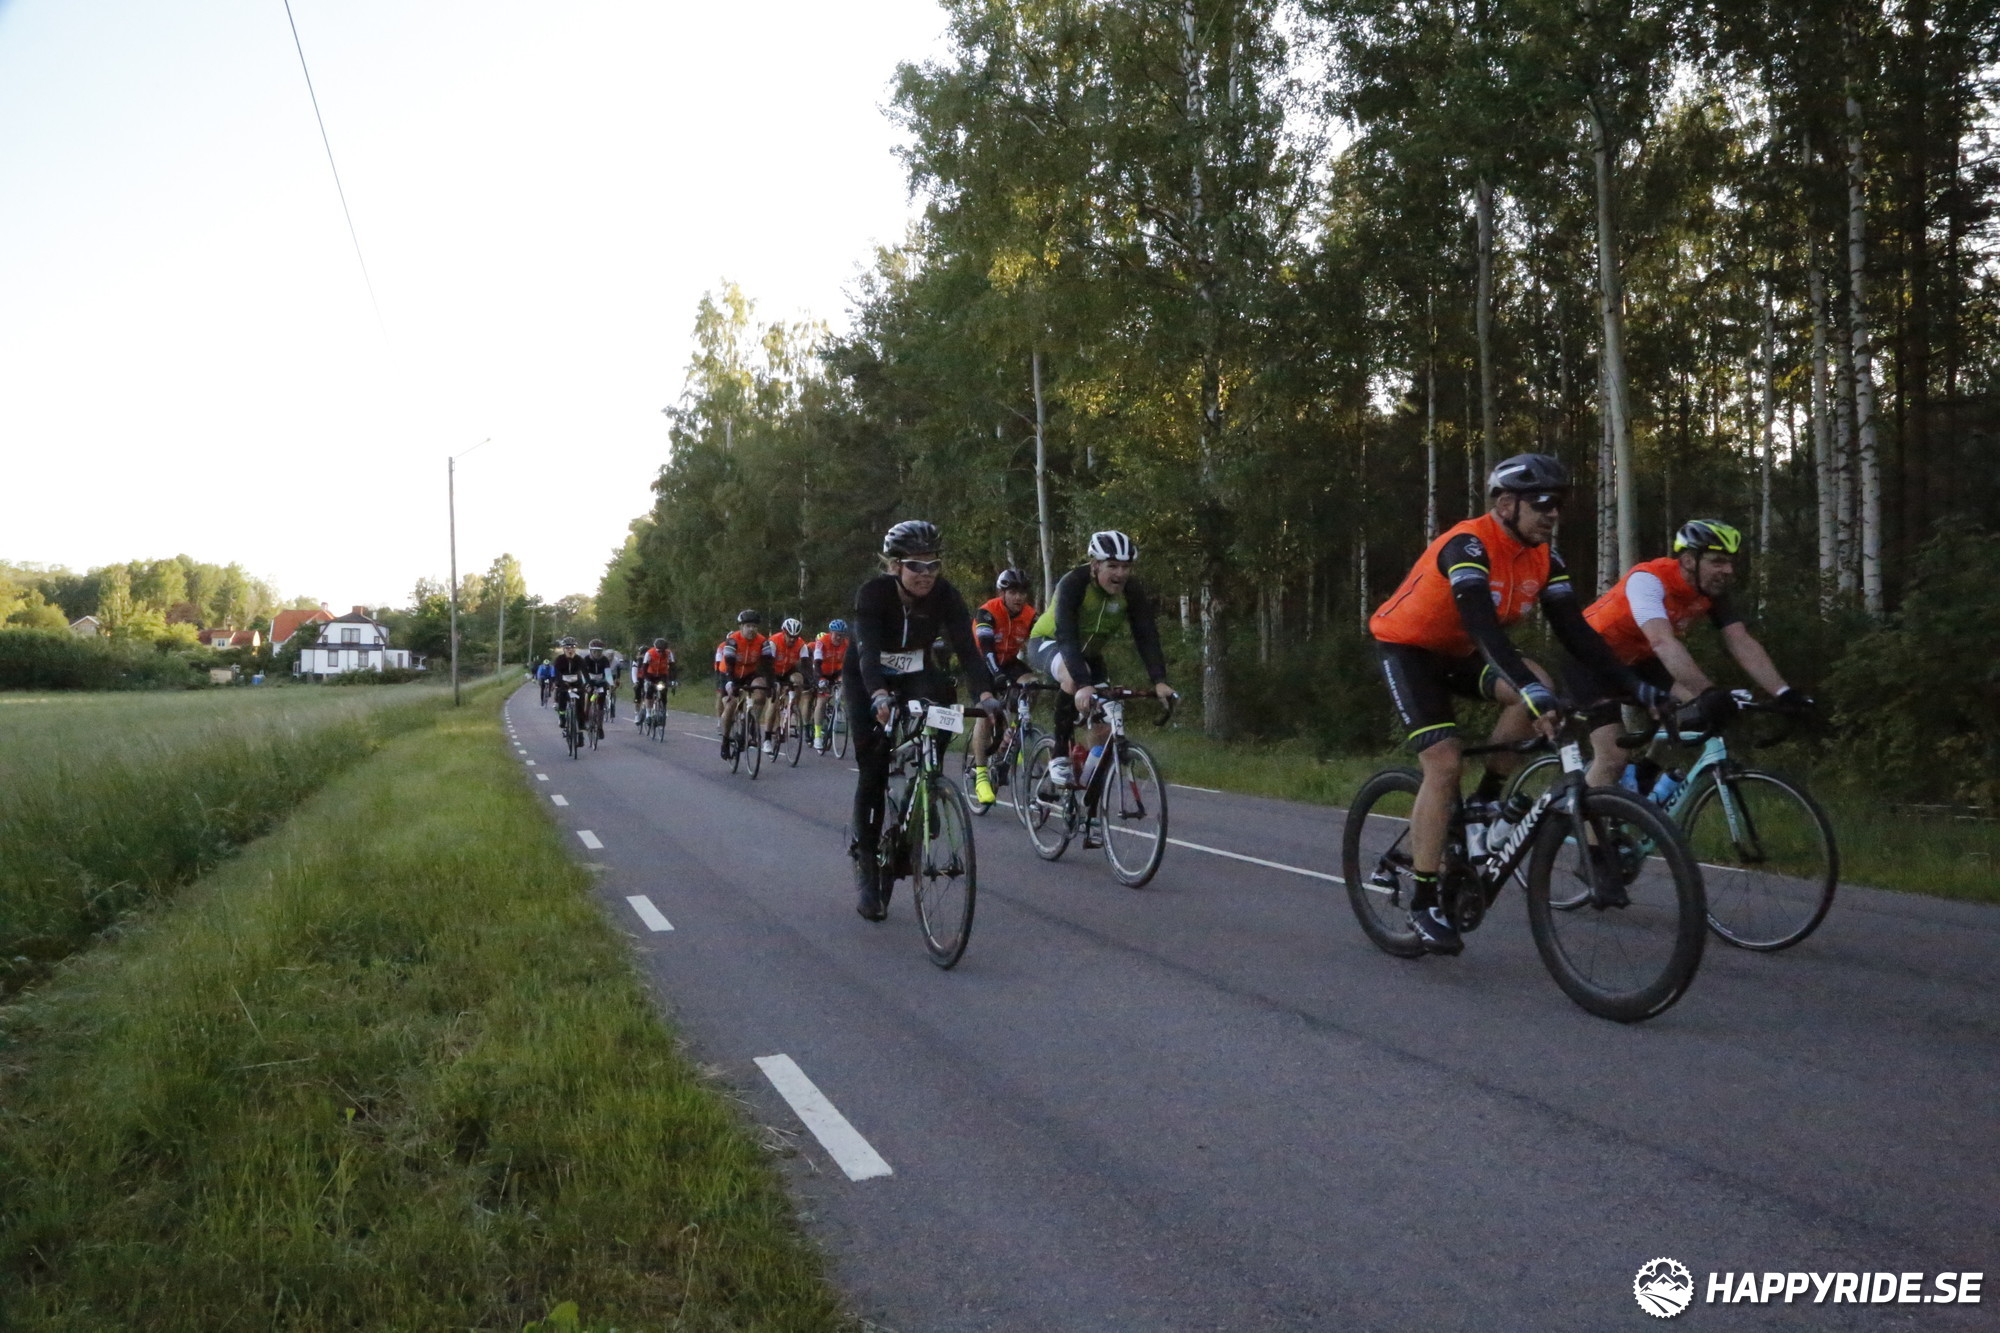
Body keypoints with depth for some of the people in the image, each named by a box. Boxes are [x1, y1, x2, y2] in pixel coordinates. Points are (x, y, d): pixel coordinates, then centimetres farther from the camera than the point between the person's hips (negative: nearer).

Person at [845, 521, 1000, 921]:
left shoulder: (944, 594, -22)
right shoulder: (872, 593, -30)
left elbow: (966, 647, -31)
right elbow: (868, 649, -42)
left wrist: (985, 693, -48)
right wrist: (879, 696, -61)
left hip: (915, 677, 2)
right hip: (866, 680, -2)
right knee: (873, 769, -10)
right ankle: (866, 864, 3)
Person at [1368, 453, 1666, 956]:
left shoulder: (1543, 560, -7)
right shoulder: (1468, 545, -29)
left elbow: (1575, 630, -9)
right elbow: (1485, 628, -42)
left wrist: (1635, 687, -19)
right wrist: (1532, 691, -54)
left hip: (1459, 652, 6)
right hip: (1406, 646, -6)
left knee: (1536, 689, -23)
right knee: (1445, 764, -18)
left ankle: (1485, 801, -4)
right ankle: (1424, 904, -9)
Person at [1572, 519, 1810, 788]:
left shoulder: (1714, 592, -12)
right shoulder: (1648, 580, -32)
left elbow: (1742, 643, -19)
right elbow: (1663, 643, -46)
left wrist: (1783, 693, -31)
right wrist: (1709, 693, -57)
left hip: (1637, 657, 7)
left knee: (1700, 709, -15)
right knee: (1614, 757, -19)